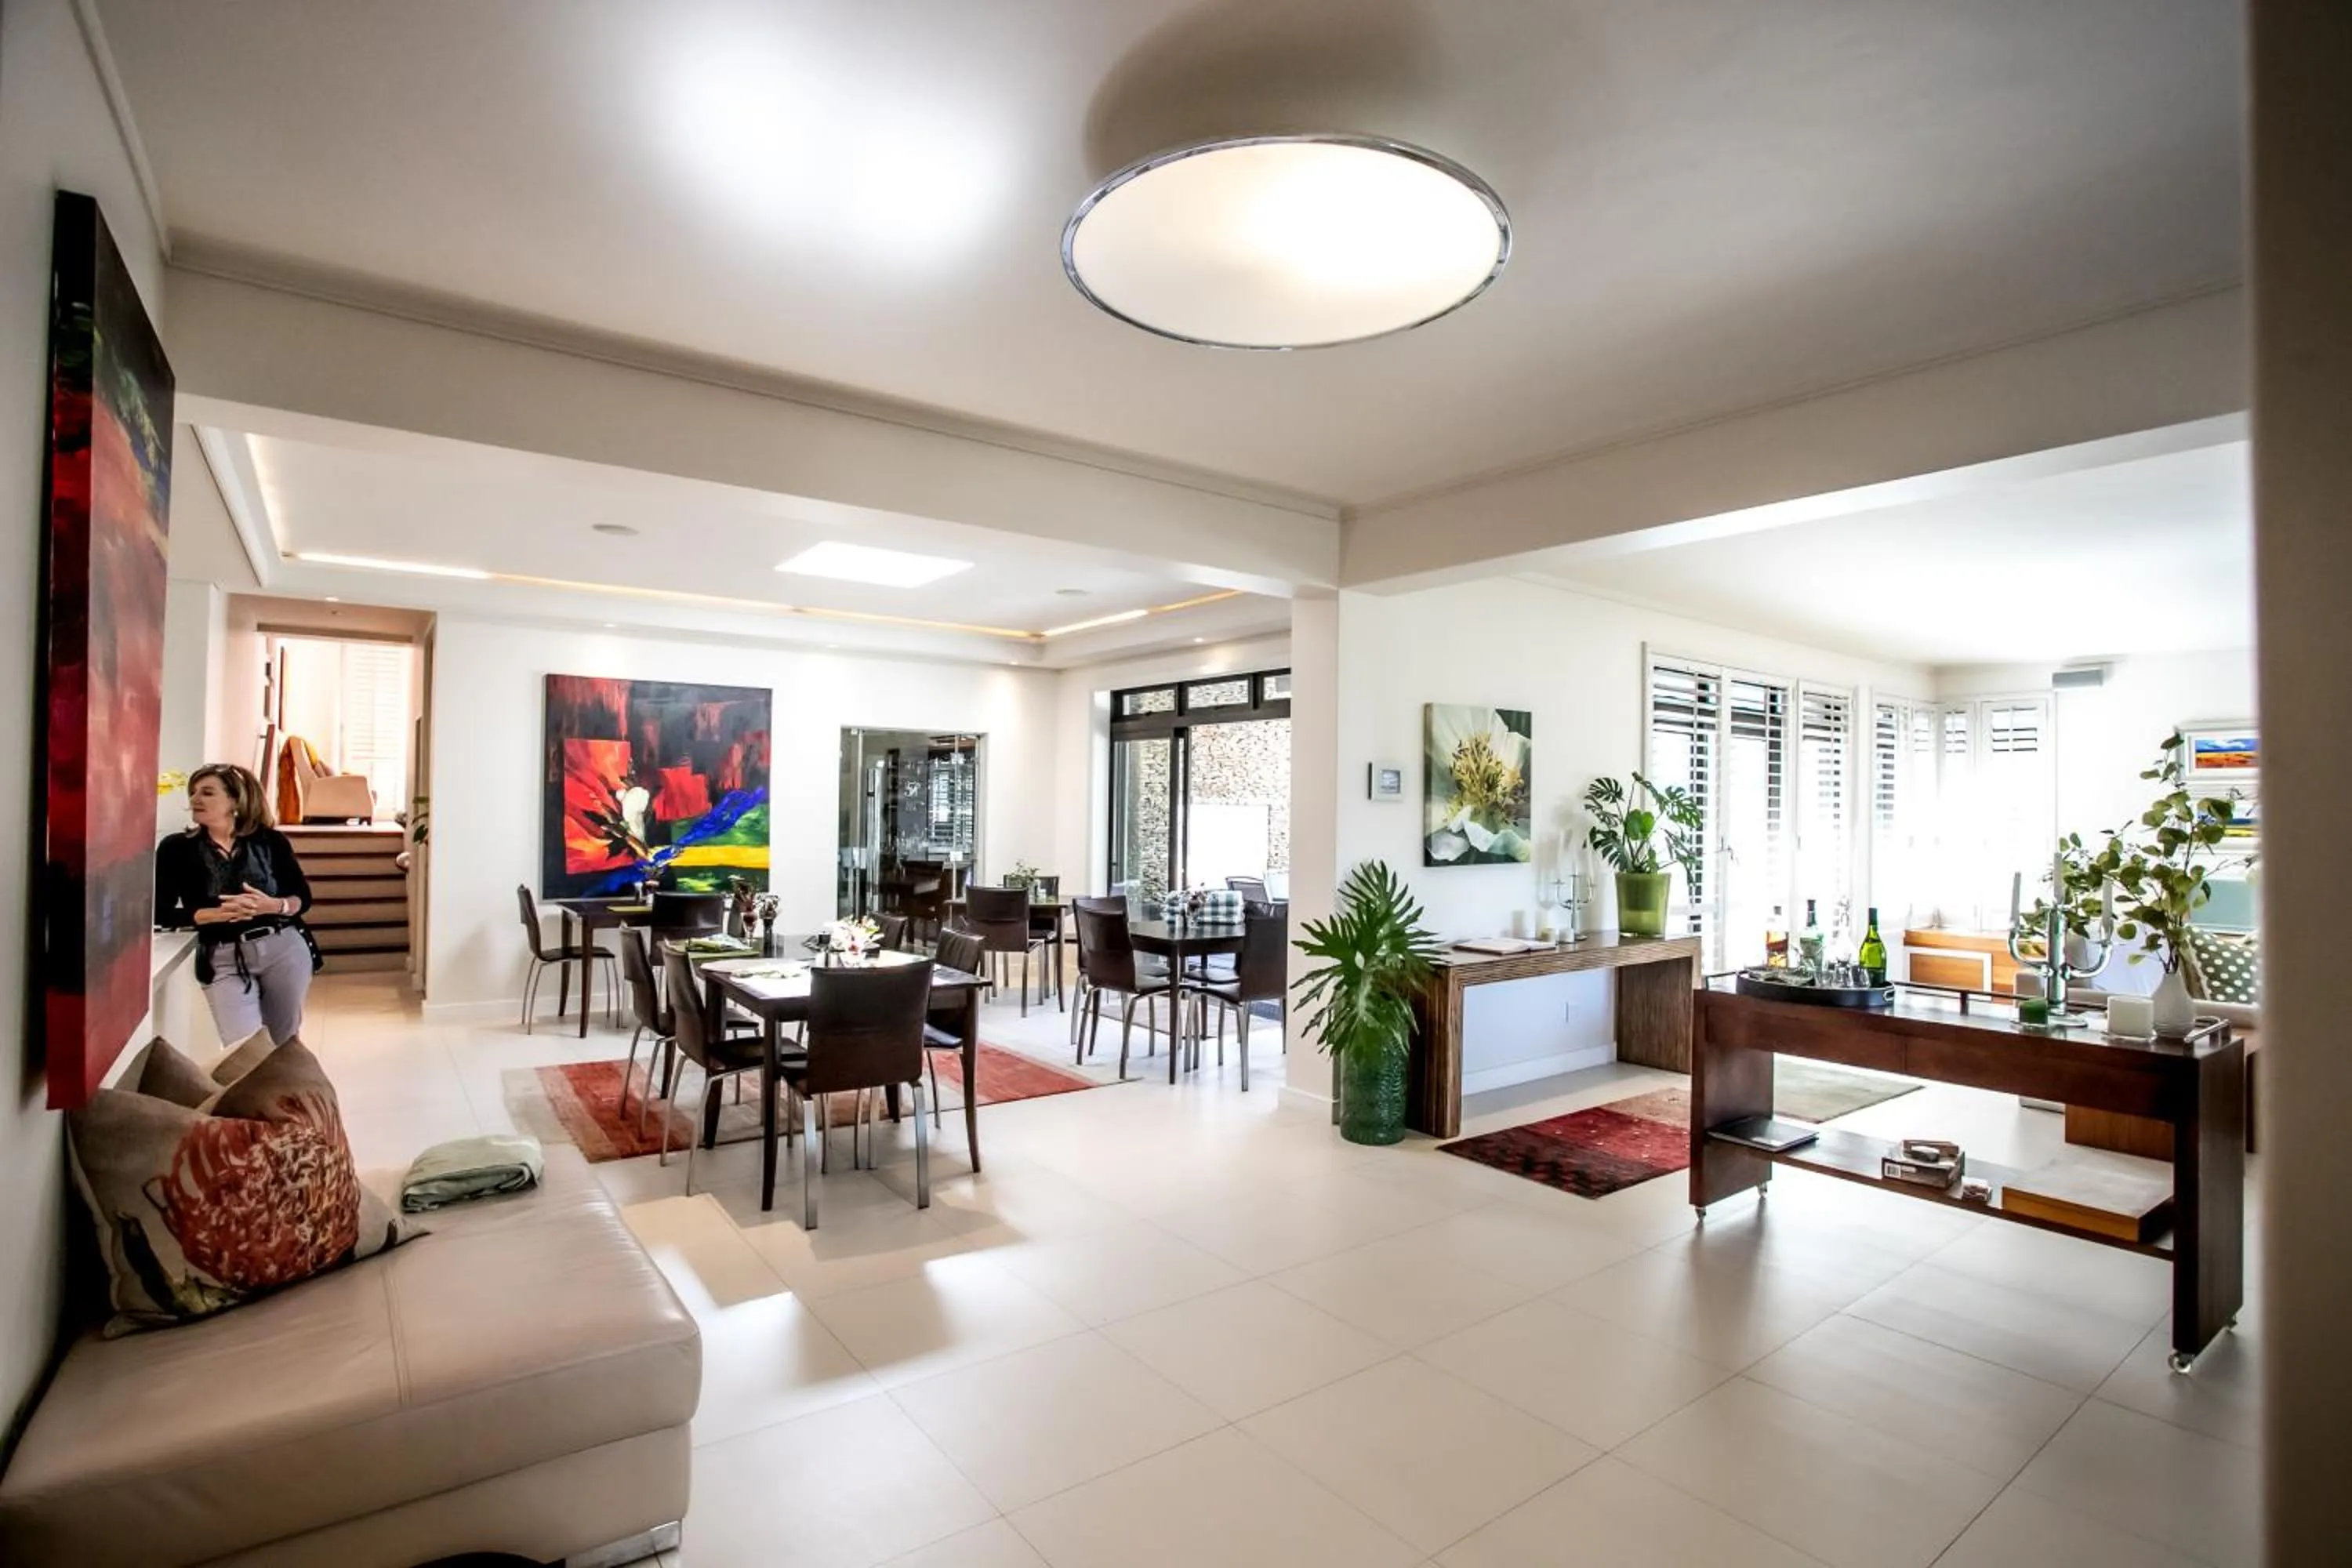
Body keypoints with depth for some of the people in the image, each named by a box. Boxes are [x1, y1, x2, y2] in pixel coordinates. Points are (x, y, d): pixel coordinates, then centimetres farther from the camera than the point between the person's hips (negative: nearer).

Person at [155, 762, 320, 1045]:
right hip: (224, 960, -1)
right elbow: (161, 912, -5)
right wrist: (218, 914, -20)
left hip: (285, 948, 1)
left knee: (285, 1041, 14)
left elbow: (303, 897, 4)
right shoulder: (176, 848, 1)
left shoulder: (271, 841, 2)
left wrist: (274, 906, -17)